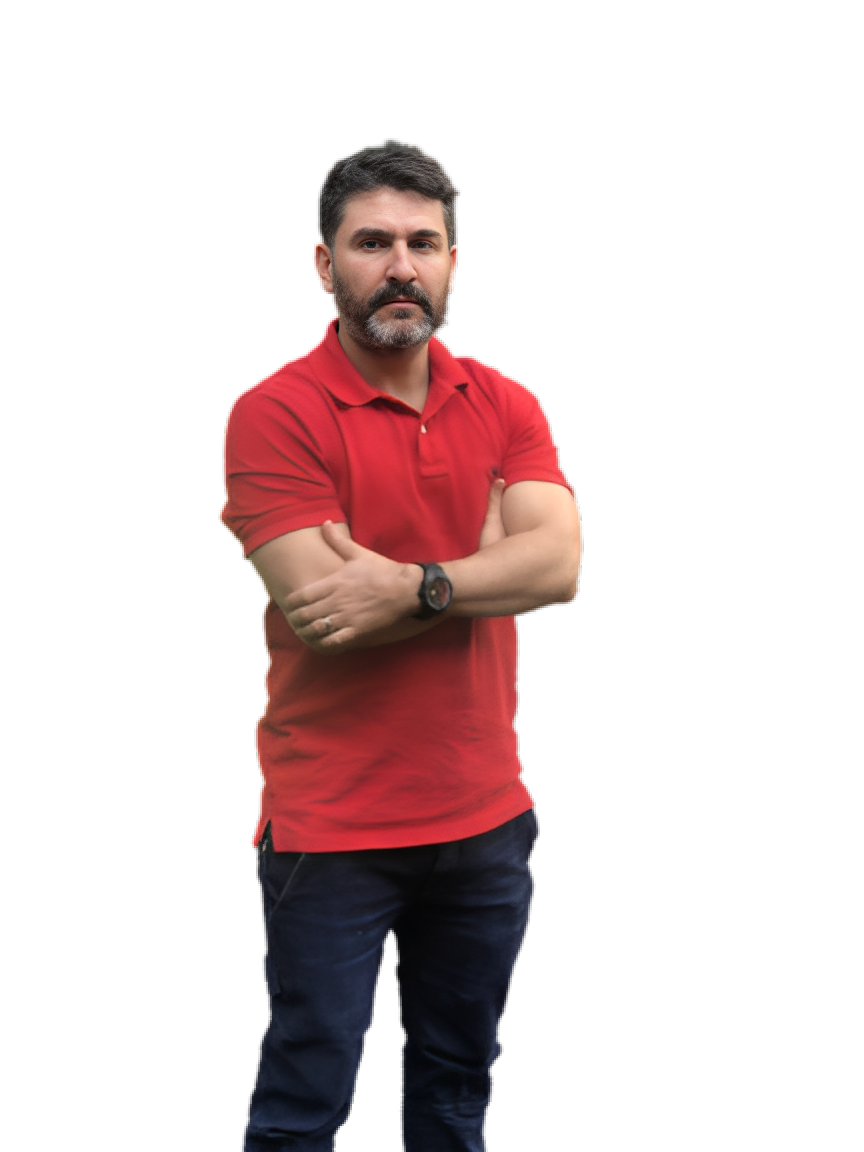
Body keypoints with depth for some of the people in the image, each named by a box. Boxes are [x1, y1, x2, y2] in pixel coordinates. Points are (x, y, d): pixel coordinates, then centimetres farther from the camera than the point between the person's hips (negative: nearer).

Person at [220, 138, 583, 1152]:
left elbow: (558, 567, -10)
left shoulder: (505, 405, 4)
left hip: (488, 815, 5)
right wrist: (485, 556, -11)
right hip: (332, 829, -4)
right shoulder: (274, 414, -11)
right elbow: (320, 612, -20)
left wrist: (410, 586, -23)